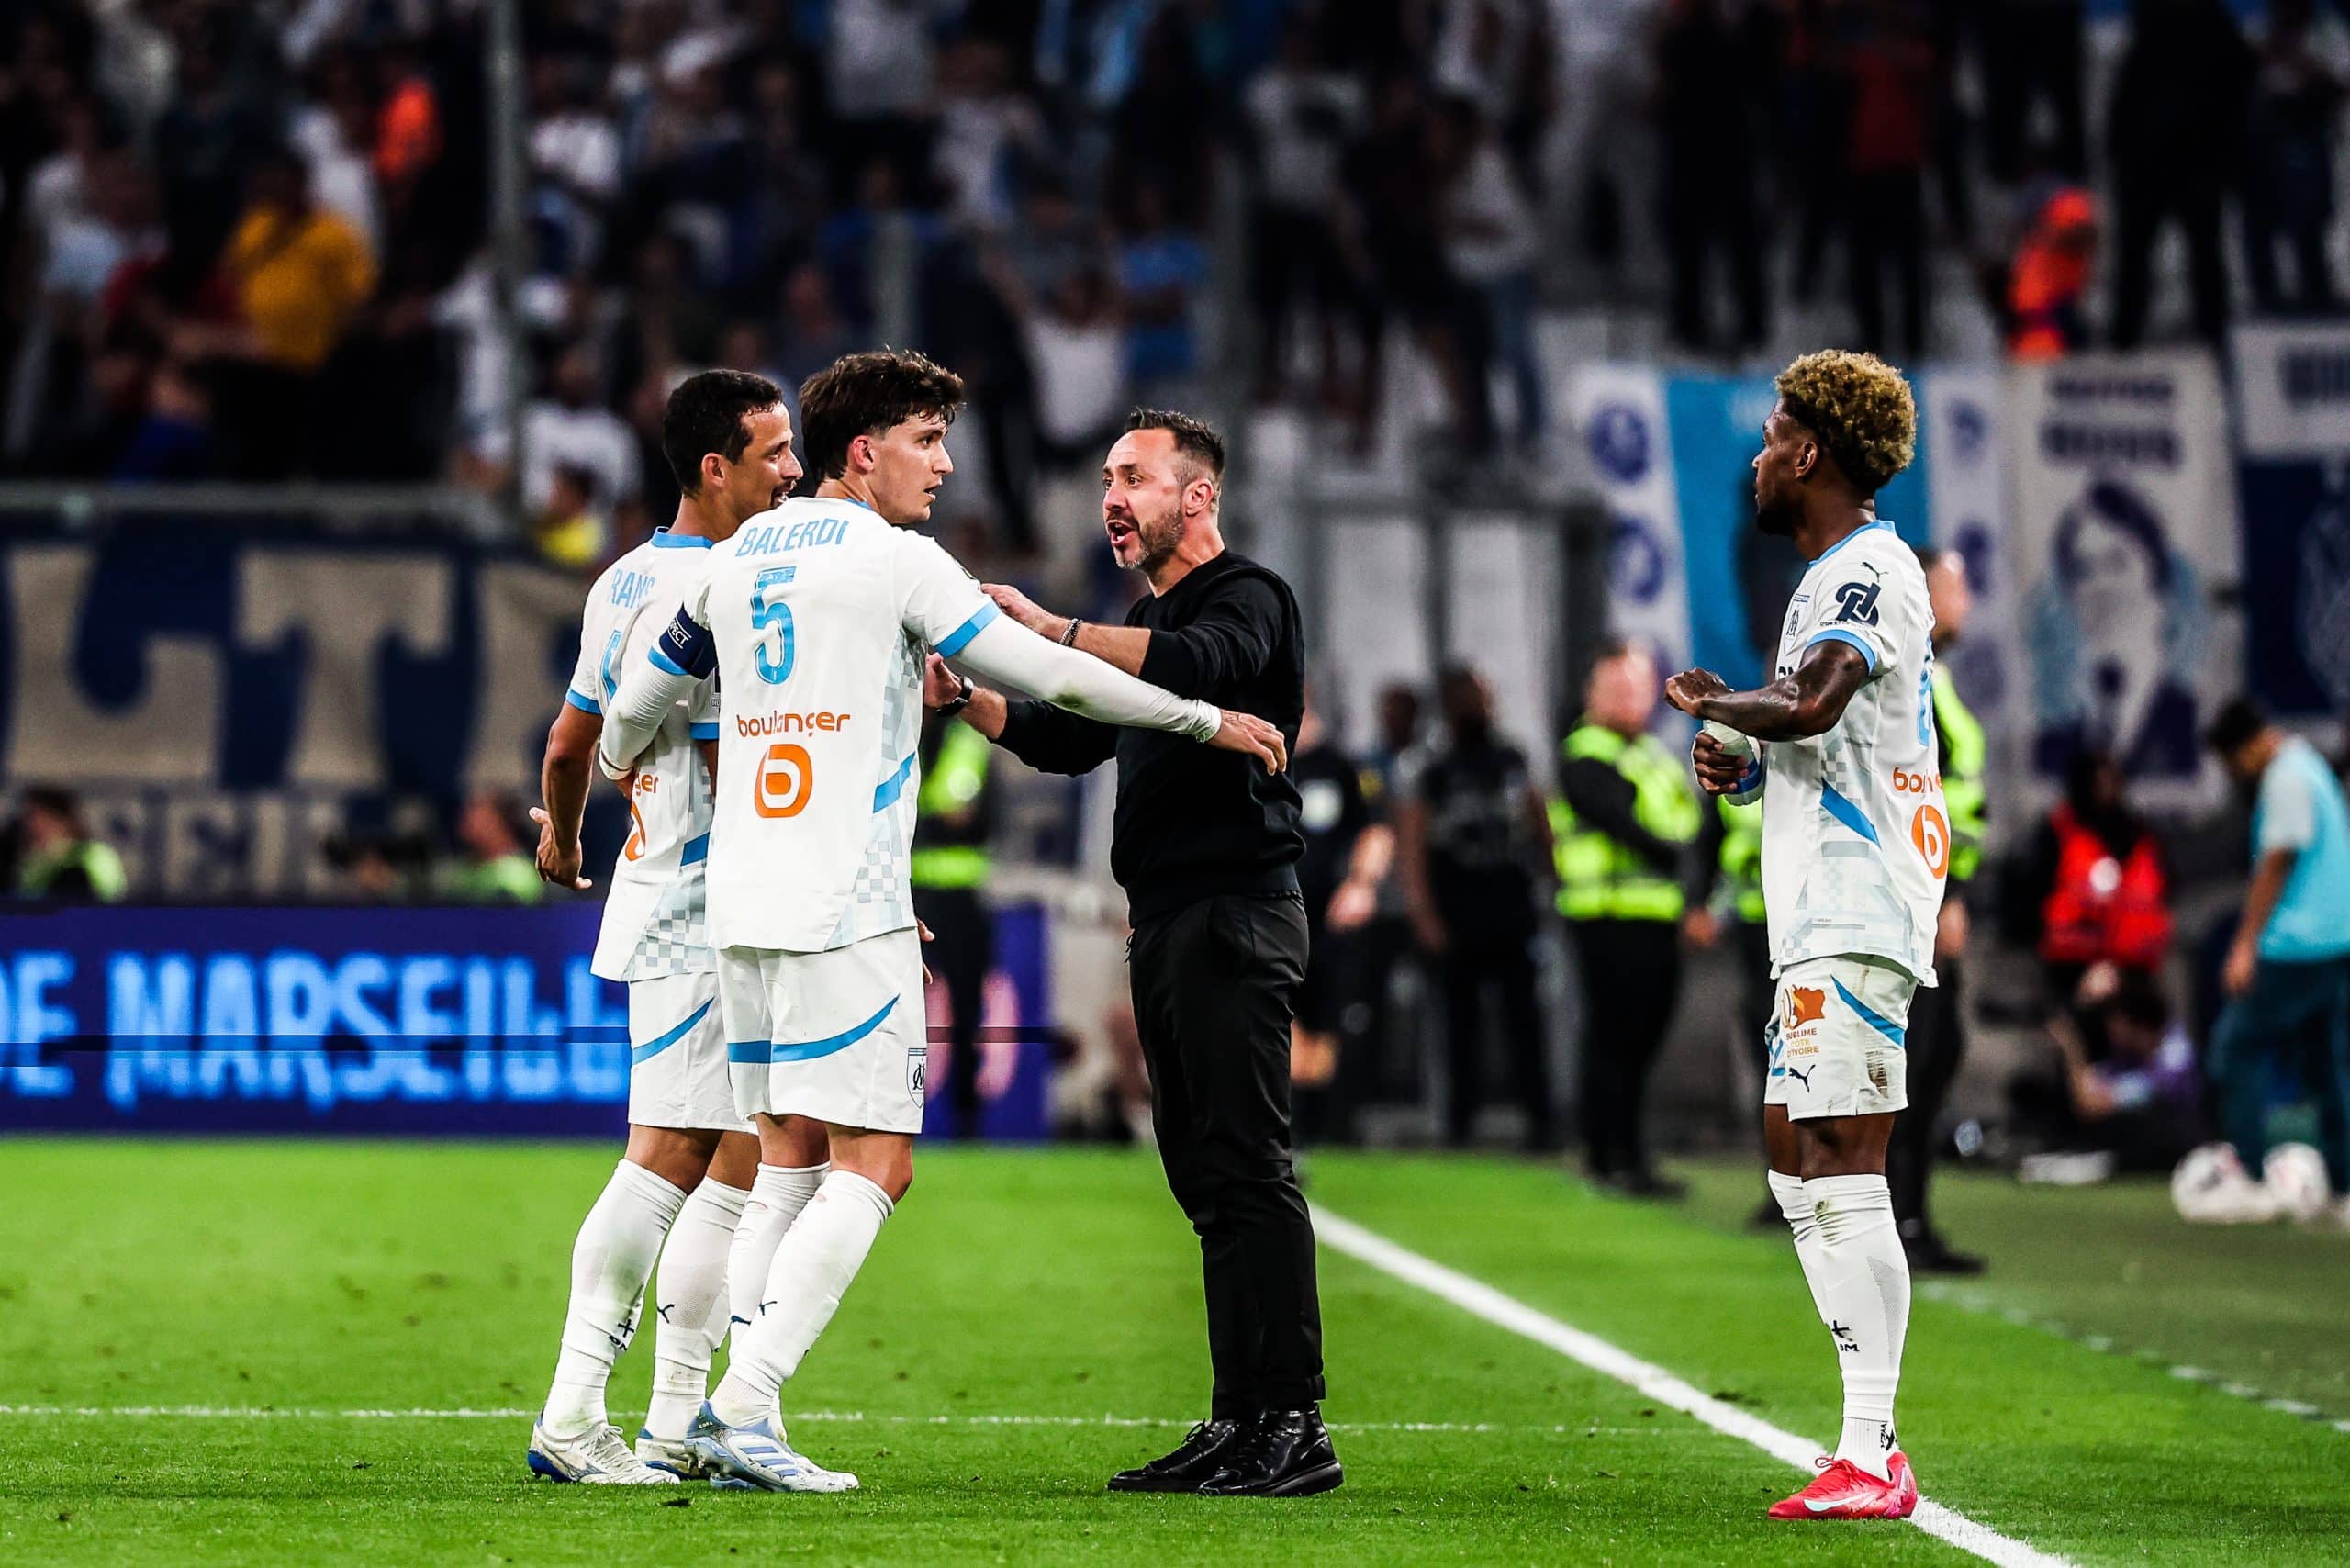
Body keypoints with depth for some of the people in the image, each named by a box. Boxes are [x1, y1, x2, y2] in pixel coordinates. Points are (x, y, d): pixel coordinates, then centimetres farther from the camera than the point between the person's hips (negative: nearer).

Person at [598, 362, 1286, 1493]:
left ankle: (736, 1415, 6)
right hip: (846, 912, -8)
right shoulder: (892, 557, -7)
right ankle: (738, 1409, -14)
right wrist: (1207, 721, 4)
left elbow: (632, 707, 24)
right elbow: (1049, 676, -7)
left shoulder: (738, 554, 13)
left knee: (784, 1160, 13)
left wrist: (618, 766, 48)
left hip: (742, 904, 8)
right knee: (871, 1167, -6)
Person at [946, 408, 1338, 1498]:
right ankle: (1240, 1420, 10)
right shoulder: (1148, 620, 24)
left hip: (1233, 916, -10)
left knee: (1246, 1168, -13)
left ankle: (1294, 1427, -15)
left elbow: (1197, 667, -28)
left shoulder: (1248, 600, -5)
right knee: (1204, 1172, 8)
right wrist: (963, 692, 11)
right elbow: (1065, 741, 27)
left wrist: (1052, 631, -30)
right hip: (1165, 920, 10)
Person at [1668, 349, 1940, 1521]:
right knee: (1797, 1158, 12)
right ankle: (1869, 1439, 13)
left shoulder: (1866, 570, -11)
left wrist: (1712, 702, -8)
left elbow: (1810, 706, -27)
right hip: (1827, 923, 11)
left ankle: (1871, 1457, -16)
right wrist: (1739, 764, 10)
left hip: (1855, 917, -11)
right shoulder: (1844, 572, 21)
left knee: (1840, 1162, -13)